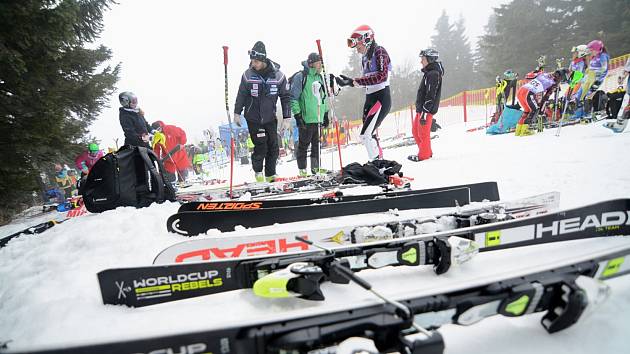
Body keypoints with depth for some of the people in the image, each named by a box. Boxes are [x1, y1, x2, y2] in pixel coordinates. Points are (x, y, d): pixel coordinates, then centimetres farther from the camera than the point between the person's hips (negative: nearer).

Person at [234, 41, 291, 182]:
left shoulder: (278, 75, -6)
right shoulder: (248, 75, -5)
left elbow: (286, 96, 1)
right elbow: (241, 95, 4)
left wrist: (287, 116, -2)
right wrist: (237, 113, 2)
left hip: (270, 118, 2)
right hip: (253, 118, -1)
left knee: (273, 148, 4)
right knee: (260, 147, -5)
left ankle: (270, 174, 21)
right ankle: (258, 171, 20)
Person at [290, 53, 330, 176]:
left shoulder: (319, 77, 16)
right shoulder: (300, 77, -6)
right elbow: (293, 98, -7)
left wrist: (325, 114, 22)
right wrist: (297, 115, -12)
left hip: (318, 118, 7)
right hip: (306, 118, -7)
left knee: (317, 143, 10)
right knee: (304, 143, -1)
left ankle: (316, 168, 20)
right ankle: (302, 169, 9)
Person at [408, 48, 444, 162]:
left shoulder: (434, 74, -14)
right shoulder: (429, 73, 19)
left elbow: (430, 95, -20)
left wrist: (424, 111, -23)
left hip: (427, 109, -10)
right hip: (421, 108, 10)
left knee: (423, 132, -4)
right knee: (415, 131, 15)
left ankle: (424, 155, 6)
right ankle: (427, 152, 24)